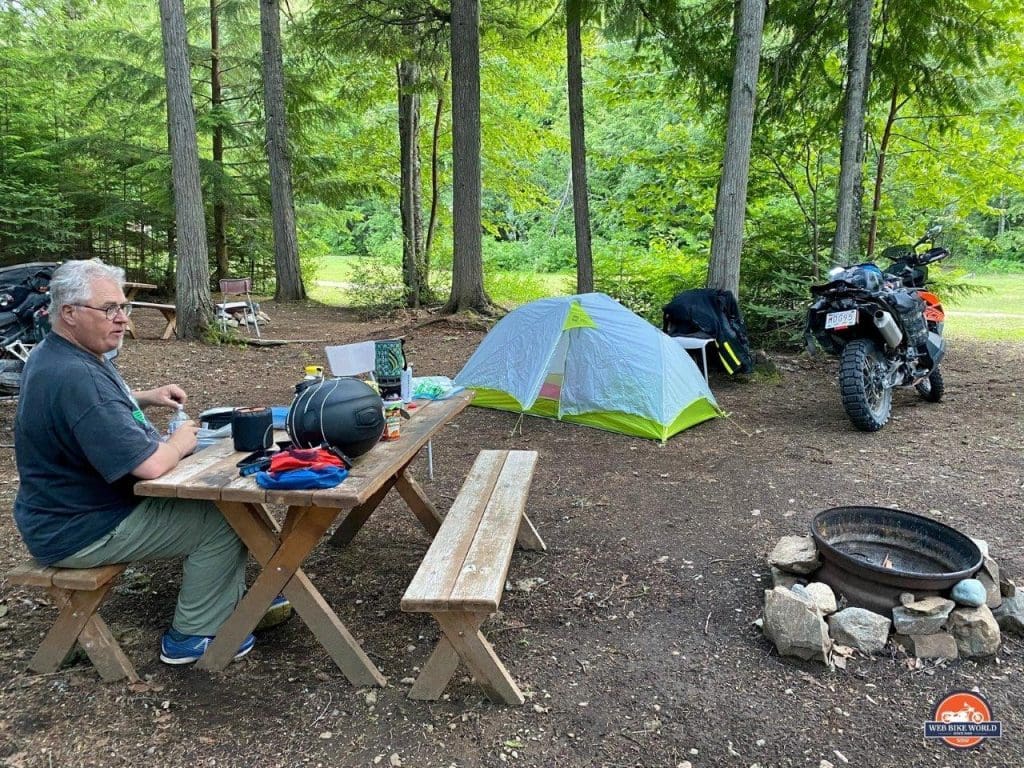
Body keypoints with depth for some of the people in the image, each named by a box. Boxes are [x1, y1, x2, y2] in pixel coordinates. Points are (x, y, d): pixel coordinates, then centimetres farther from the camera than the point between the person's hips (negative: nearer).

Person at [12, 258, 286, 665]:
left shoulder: (61, 354, 2)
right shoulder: (74, 378, -32)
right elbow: (150, 465, -35)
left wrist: (146, 398, 6)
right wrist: (180, 442, -13)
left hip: (81, 501, 10)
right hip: (82, 530, -10)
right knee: (224, 518, -10)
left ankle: (231, 596, 26)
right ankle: (190, 637, 5)